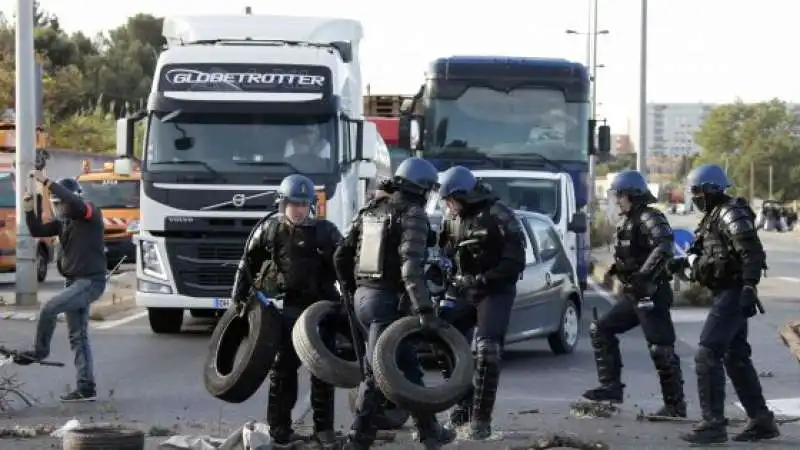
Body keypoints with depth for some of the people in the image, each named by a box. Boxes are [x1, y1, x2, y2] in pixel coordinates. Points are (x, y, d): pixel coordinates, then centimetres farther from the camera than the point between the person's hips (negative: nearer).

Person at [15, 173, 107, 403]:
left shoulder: (91, 215, -10)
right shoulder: (64, 222, 13)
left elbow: (74, 202, -30)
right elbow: (37, 231, 14)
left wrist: (46, 182, -30)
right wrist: (29, 210, -3)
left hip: (90, 281, -9)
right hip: (75, 282, 9)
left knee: (49, 309, -20)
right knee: (78, 337, 7)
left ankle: (40, 351, 3)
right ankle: (86, 388, 8)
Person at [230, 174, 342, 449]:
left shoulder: (324, 232, 0)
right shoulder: (268, 230, 2)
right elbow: (248, 265, 9)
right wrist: (238, 299, 7)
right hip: (283, 310, 0)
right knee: (283, 369, 4)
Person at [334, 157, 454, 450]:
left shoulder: (371, 212, 13)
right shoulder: (413, 215, -10)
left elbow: (341, 255, 16)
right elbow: (411, 267, -21)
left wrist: (350, 292, 28)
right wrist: (424, 310, -22)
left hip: (362, 297, 8)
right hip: (389, 301, -8)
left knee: (407, 365, 17)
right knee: (377, 372, -5)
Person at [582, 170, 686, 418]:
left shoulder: (649, 218, -15)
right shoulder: (627, 221, 16)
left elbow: (664, 247, -30)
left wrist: (644, 275, -31)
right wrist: (617, 268, 11)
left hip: (652, 294, -10)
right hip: (633, 294, 10)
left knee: (661, 349, -7)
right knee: (600, 330, 10)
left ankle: (676, 404, 0)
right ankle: (611, 386, 12)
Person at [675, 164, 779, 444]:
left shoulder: (732, 214, -15)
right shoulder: (715, 215, 15)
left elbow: (752, 253, -24)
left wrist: (749, 287, -30)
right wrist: (688, 262, 18)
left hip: (733, 293, -11)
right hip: (726, 293, 11)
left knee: (707, 355, -13)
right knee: (736, 358, 15)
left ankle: (713, 424, -13)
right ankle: (762, 421, 22)